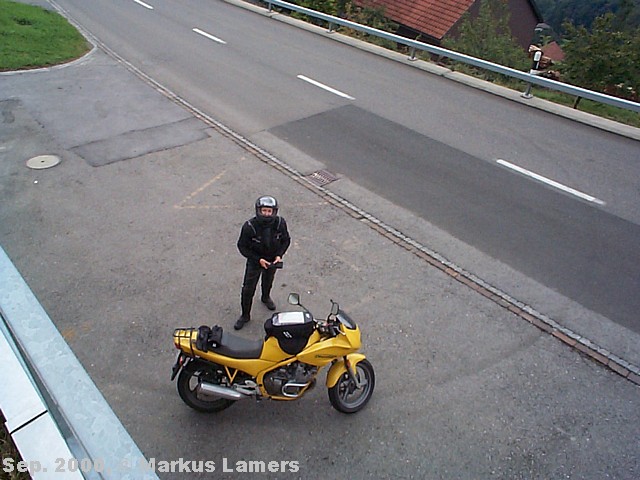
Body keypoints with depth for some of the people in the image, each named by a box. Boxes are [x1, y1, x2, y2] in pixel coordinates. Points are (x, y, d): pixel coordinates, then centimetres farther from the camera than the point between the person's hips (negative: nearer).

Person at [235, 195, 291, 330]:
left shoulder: (280, 223, -22)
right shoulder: (249, 226, -30)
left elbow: (286, 240, -4)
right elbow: (242, 246, -18)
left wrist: (279, 255, -18)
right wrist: (258, 259, -24)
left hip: (272, 259, 3)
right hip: (255, 260, -3)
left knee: (268, 282, 28)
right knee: (248, 289, -1)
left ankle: (266, 297, 60)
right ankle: (245, 315, 20)